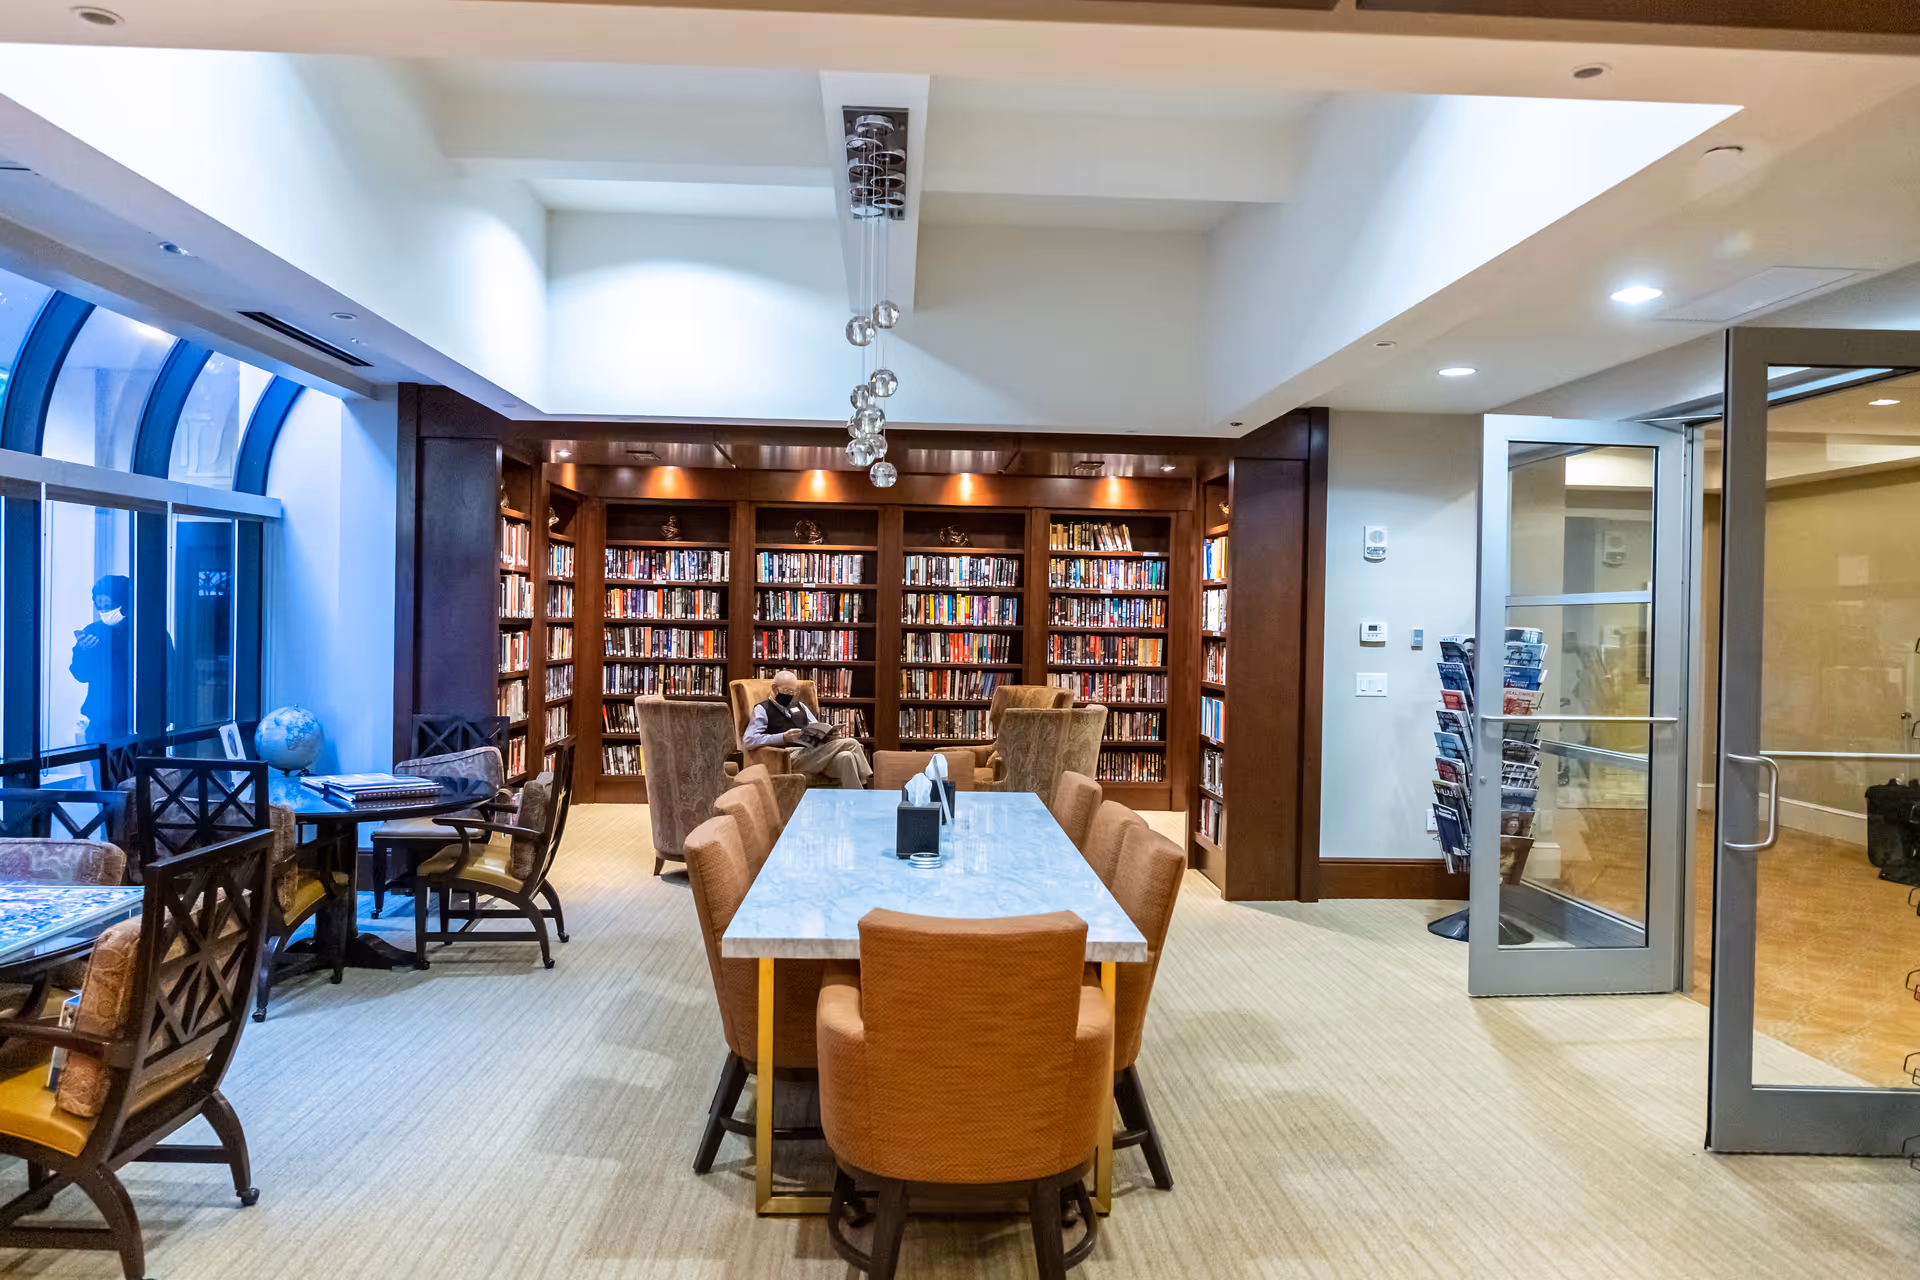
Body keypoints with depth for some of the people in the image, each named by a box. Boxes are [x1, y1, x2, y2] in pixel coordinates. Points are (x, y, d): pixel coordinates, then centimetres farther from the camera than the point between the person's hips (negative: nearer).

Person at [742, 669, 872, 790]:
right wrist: (783, 738, -18)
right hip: (793, 757, -6)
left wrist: (831, 732, -1)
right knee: (849, 743, -25)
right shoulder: (762, 710, 9)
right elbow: (749, 739, -6)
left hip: (816, 752, 6)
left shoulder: (799, 706, 28)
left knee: (845, 757, -30)